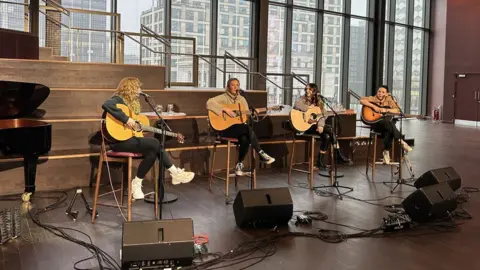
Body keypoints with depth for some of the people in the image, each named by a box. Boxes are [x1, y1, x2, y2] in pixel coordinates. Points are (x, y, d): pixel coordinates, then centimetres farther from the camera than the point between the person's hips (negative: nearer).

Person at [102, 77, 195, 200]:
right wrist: (126, 119, -31)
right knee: (154, 143, -21)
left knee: (152, 152, -14)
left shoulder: (133, 103, 20)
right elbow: (106, 105, -31)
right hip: (118, 141, -9)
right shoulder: (118, 99, -7)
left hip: (128, 138, 9)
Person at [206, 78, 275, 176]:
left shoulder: (241, 99, 15)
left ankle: (239, 164, -10)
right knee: (248, 128, -32)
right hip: (225, 128, -5)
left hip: (239, 128, 5)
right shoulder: (223, 97, -3)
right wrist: (225, 109, -25)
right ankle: (261, 154, -24)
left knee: (245, 139, -31)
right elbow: (209, 103, -21)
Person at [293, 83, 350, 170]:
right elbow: (296, 106, -24)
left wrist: (320, 125, -17)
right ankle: (339, 155, -13)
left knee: (327, 136, -23)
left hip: (316, 125, 6)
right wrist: (309, 107, -13)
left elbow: (322, 115, 2)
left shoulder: (318, 102, 11)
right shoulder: (302, 99, -1)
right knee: (330, 129, -21)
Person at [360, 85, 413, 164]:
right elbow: (362, 101, -16)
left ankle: (386, 151, -22)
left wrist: (386, 110, -17)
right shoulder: (373, 99, 2)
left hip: (387, 125, 3)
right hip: (375, 123, -2)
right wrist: (374, 106, -22)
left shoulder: (389, 100, 8)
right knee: (389, 124, -35)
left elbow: (397, 111, -1)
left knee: (389, 131, -35)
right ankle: (401, 141, -29)